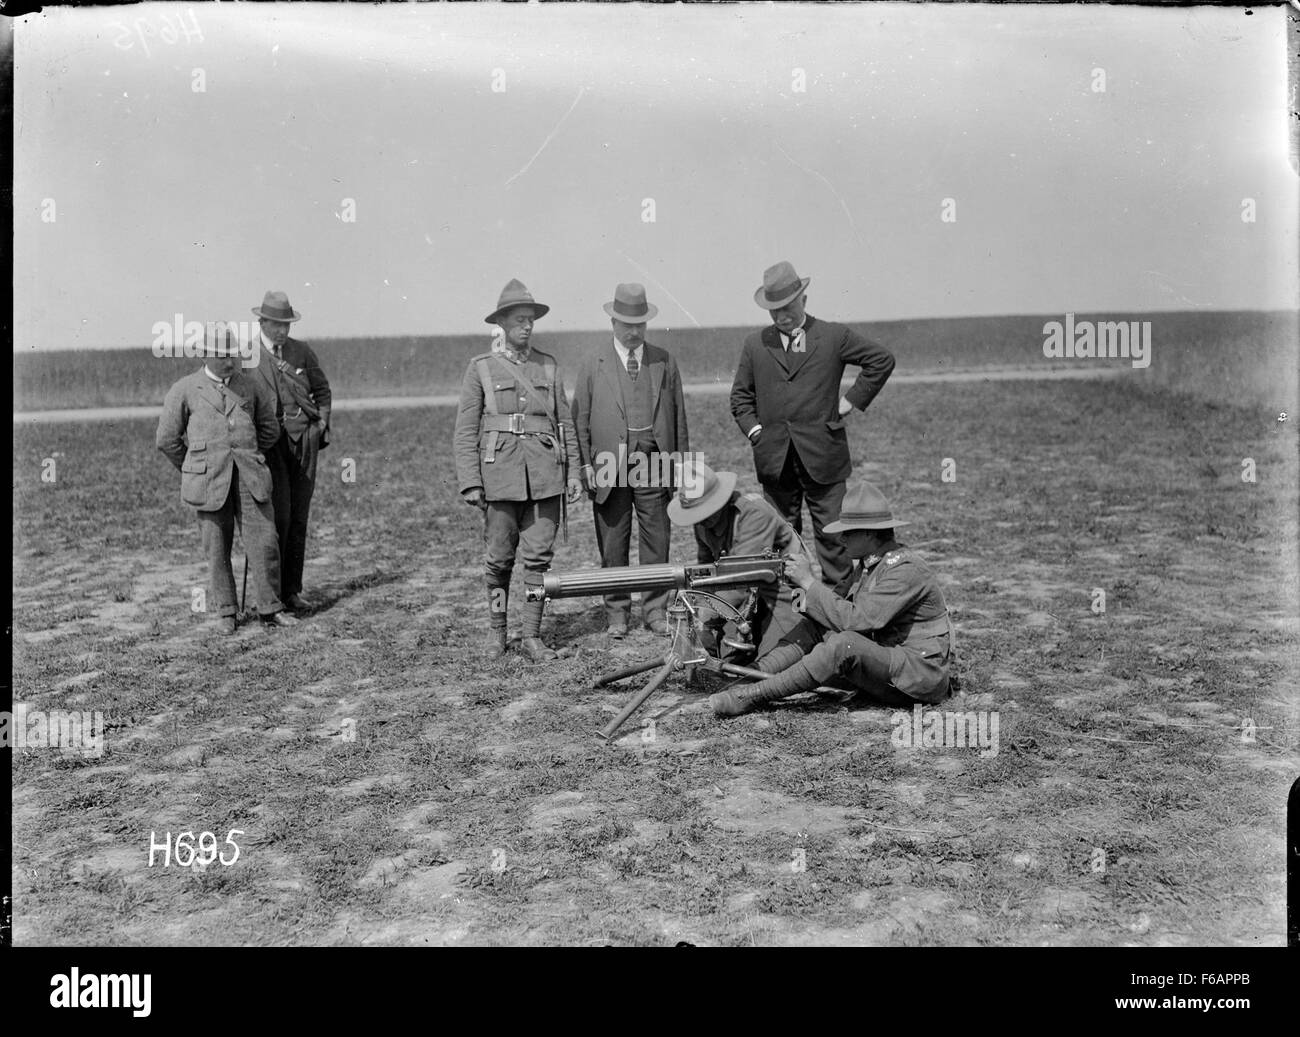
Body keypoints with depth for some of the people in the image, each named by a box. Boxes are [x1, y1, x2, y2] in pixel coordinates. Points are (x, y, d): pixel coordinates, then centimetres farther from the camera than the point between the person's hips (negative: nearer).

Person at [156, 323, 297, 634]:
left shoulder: (251, 386, 10)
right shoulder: (184, 390, 3)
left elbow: (269, 428, 21)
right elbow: (166, 439, 8)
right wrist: (195, 469, 14)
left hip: (249, 477, 2)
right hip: (209, 481, -2)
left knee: (264, 543, -3)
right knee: (217, 549, 4)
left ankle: (270, 609, 8)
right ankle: (224, 612, 16)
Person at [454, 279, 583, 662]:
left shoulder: (549, 366, 12)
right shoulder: (481, 368, 4)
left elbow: (565, 423, 14)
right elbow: (466, 430, 2)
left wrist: (573, 472, 7)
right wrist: (470, 483, -5)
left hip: (545, 476, 2)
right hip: (500, 475, -2)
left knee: (540, 556, 1)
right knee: (499, 558, 4)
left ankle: (532, 636, 10)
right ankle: (496, 631, 21)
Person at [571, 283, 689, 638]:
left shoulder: (665, 362, 10)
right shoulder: (592, 367, 6)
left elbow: (678, 415, 12)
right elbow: (581, 421, 6)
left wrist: (681, 459, 7)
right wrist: (586, 466, -1)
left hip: (654, 465, 1)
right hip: (609, 466, -1)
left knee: (656, 542, 4)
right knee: (612, 545, 5)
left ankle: (656, 610, 15)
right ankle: (617, 612, 16)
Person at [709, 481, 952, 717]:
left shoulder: (905, 569, -19)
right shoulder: (868, 564, 10)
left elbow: (857, 619, -26)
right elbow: (844, 617, 7)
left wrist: (809, 582, -20)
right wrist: (806, 594, -9)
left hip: (919, 675, -9)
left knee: (845, 644, -33)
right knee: (813, 626, -3)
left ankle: (751, 696, -29)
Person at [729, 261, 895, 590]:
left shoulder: (834, 337, 3)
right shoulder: (755, 344, 10)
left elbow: (882, 359, 10)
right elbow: (741, 396, 17)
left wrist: (852, 401, 4)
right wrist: (754, 430, 2)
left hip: (823, 456, -2)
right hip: (774, 460, 2)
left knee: (832, 535, 0)